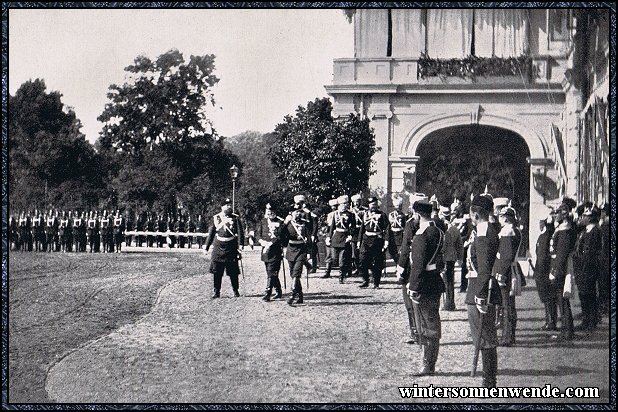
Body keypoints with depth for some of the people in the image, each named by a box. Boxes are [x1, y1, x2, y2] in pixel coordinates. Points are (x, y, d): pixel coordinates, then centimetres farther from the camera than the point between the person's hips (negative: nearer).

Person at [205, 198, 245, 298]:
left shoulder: (235, 218, 3)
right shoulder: (216, 218, 6)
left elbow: (240, 232, -3)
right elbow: (211, 233, 11)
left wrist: (240, 244, -17)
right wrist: (206, 247, 10)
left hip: (231, 248, -1)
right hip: (218, 248, 1)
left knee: (233, 272, 3)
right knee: (217, 272, 0)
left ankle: (236, 291, 16)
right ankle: (216, 291, 8)